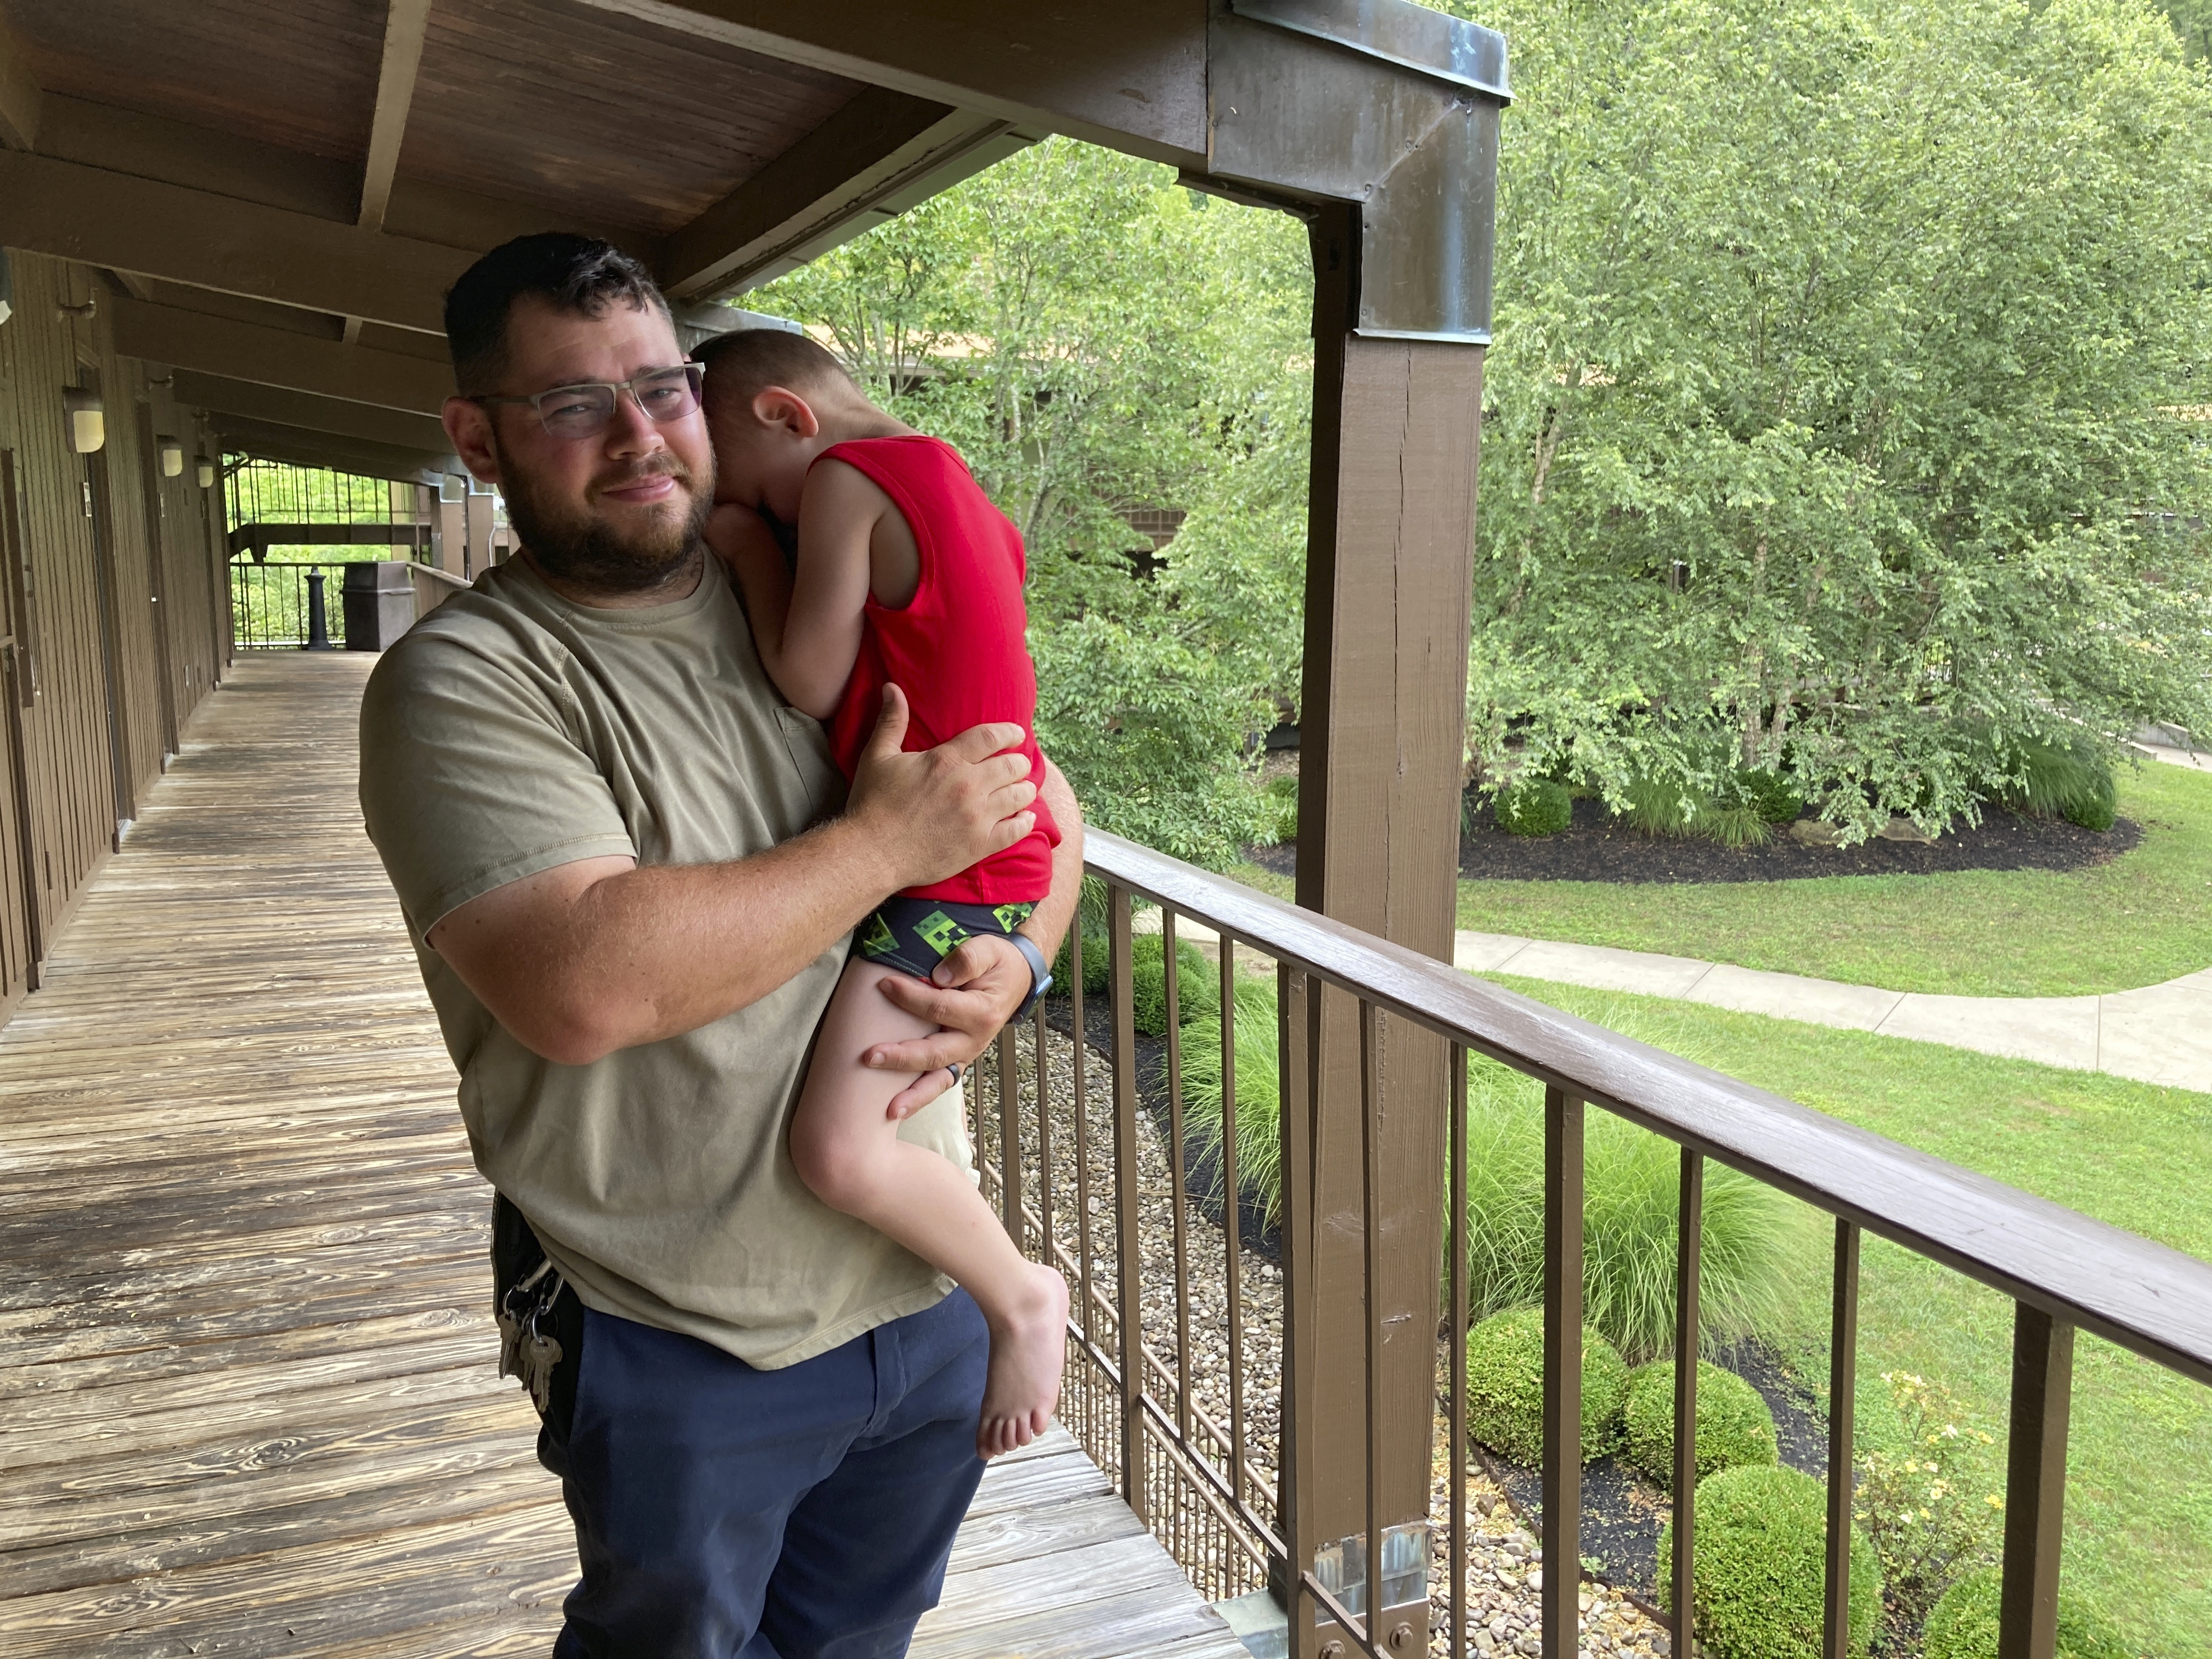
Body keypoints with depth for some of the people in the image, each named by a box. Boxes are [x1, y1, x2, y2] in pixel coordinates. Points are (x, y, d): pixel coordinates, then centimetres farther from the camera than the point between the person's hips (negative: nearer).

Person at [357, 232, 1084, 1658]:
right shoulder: (463, 679, -16)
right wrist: (886, 843, -22)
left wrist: (1018, 957, -10)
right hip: (681, 1347, -5)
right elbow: (583, 984, -31)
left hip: (926, 1287, 5)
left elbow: (1040, 802, 11)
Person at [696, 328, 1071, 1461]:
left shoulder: (840, 478, -11)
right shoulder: (942, 480, 17)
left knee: (837, 1147, -21)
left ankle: (1020, 1295, 1)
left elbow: (811, 685, -15)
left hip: (951, 871, -11)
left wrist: (749, 547, -1)